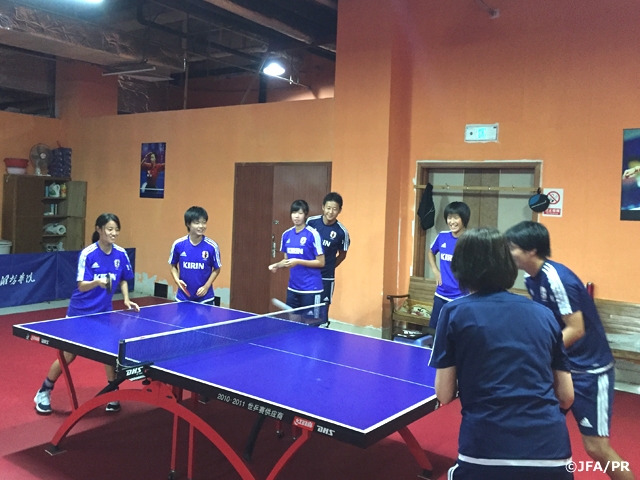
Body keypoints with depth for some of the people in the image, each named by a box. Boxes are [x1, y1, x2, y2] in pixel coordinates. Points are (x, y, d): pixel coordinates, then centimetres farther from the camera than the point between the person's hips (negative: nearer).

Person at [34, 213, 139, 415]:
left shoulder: (121, 254, -6)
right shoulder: (87, 254, -20)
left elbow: (123, 280, 9)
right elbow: (82, 286, -24)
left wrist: (126, 299, -5)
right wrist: (97, 282, -44)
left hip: (104, 312, 4)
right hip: (80, 313, -4)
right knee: (68, 355, 4)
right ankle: (44, 393, 26)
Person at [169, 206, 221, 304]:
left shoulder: (212, 246, -11)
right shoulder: (178, 244, -7)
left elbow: (216, 269, 0)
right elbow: (173, 266, 8)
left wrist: (206, 286, -10)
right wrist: (177, 280, -8)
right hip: (183, 297, 2)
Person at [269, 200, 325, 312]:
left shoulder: (313, 234, -12)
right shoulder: (286, 234, 6)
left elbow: (321, 262, -10)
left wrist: (298, 262, -19)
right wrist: (277, 265, -2)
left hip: (311, 289, -6)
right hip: (292, 288, 6)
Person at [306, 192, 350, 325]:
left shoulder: (342, 232, -11)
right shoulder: (311, 222, -7)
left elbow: (342, 255, 4)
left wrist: (328, 268, 2)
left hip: (325, 277, -2)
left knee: (322, 311, 4)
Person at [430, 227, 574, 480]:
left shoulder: (454, 312, 0)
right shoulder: (544, 315, 9)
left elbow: (444, 395, 2)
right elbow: (566, 397, 12)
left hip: (487, 453, -3)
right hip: (553, 453, 3)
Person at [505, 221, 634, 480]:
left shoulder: (557, 279, -25)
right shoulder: (531, 278, 1)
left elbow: (576, 330, -25)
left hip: (590, 370, -8)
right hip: (562, 365, 8)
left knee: (596, 447, -3)